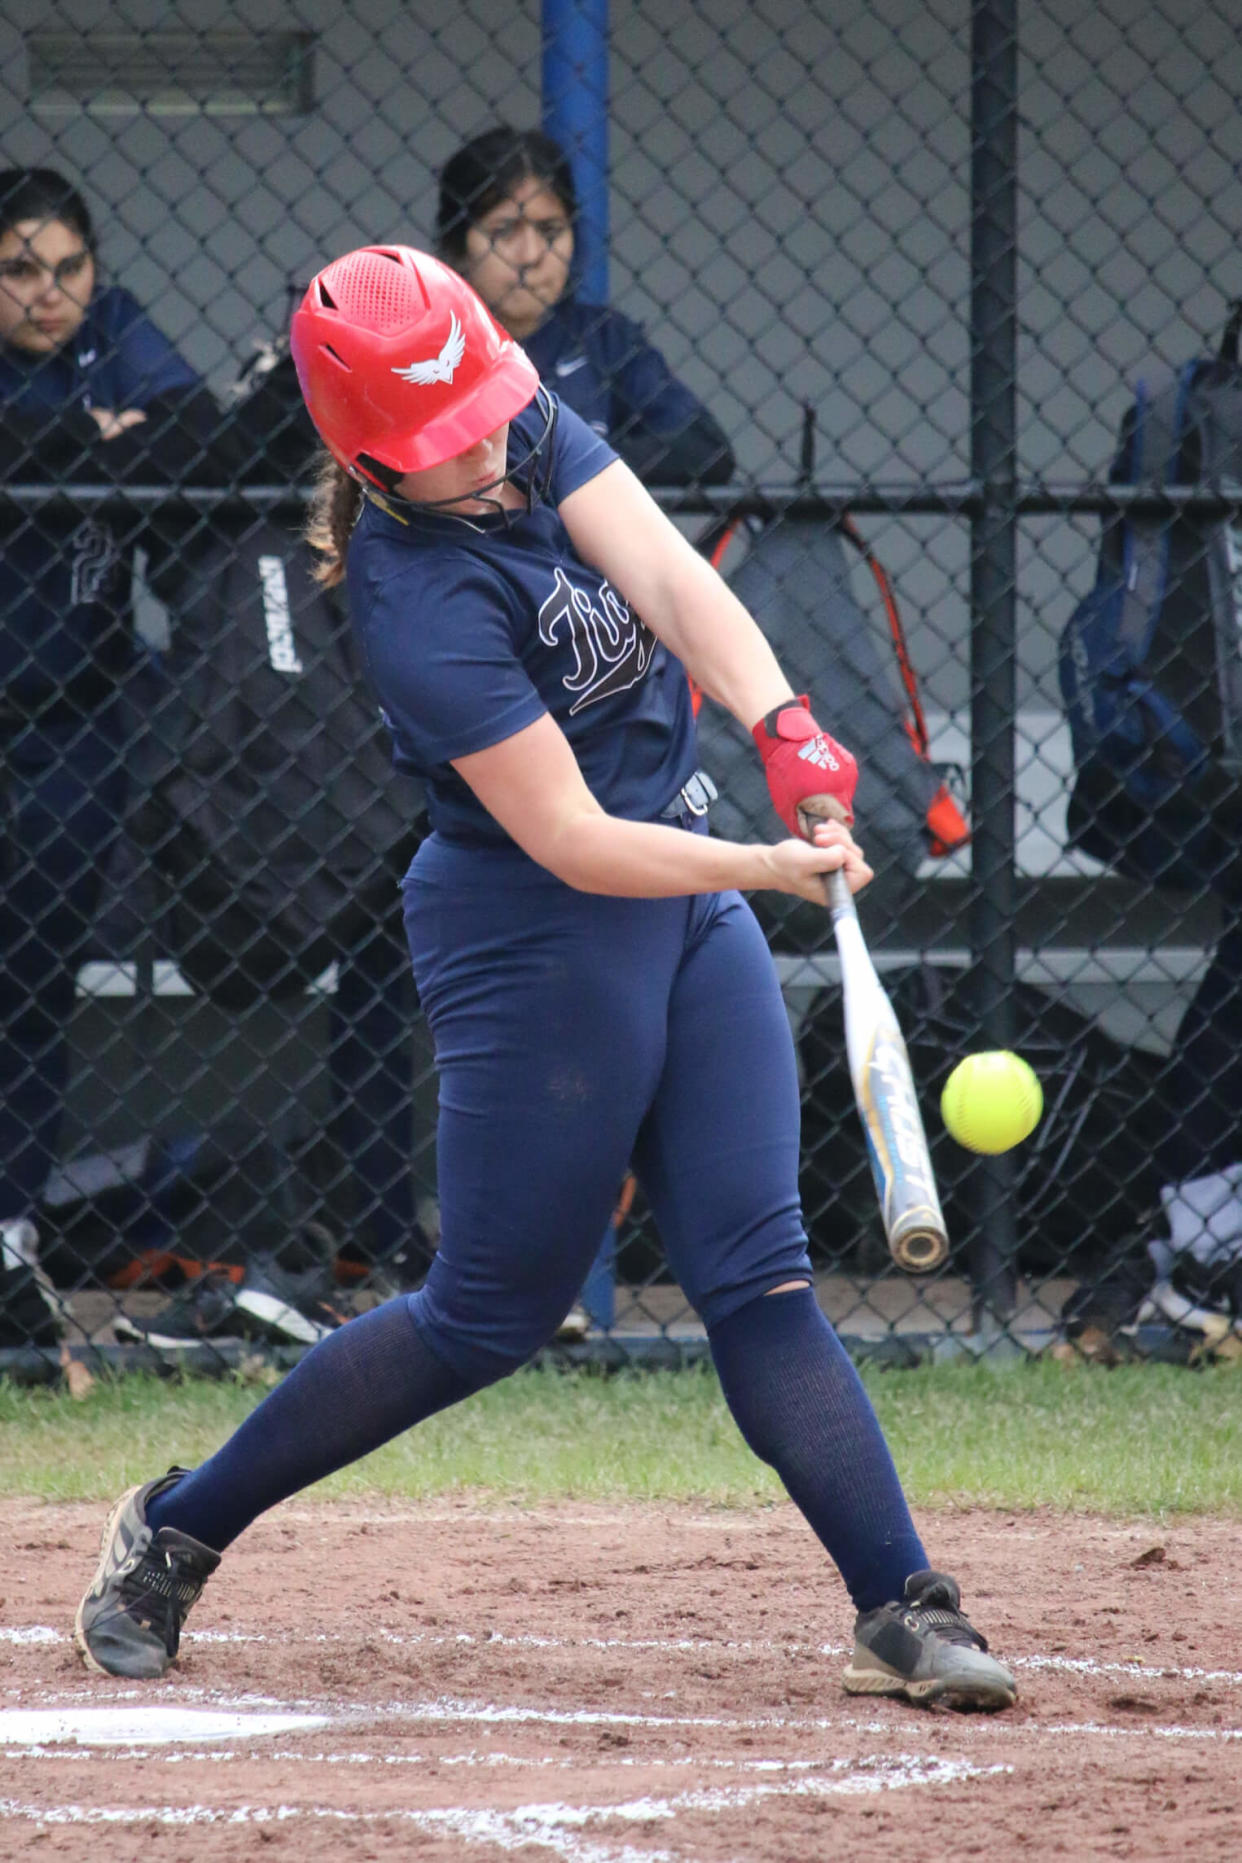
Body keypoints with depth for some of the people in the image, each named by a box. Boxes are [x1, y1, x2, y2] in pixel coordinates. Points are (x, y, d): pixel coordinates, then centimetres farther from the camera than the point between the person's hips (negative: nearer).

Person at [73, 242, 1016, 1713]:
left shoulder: (530, 422, -4)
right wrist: (766, 869, -35)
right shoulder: (422, 605, -25)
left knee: (756, 1272, 1)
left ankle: (901, 1608, -4)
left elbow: (671, 580, -16)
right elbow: (570, 843, -25)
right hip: (538, 937, -7)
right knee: (491, 1315, 2)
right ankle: (177, 1530, 16)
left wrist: (785, 726, -32)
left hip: (688, 903, 7)